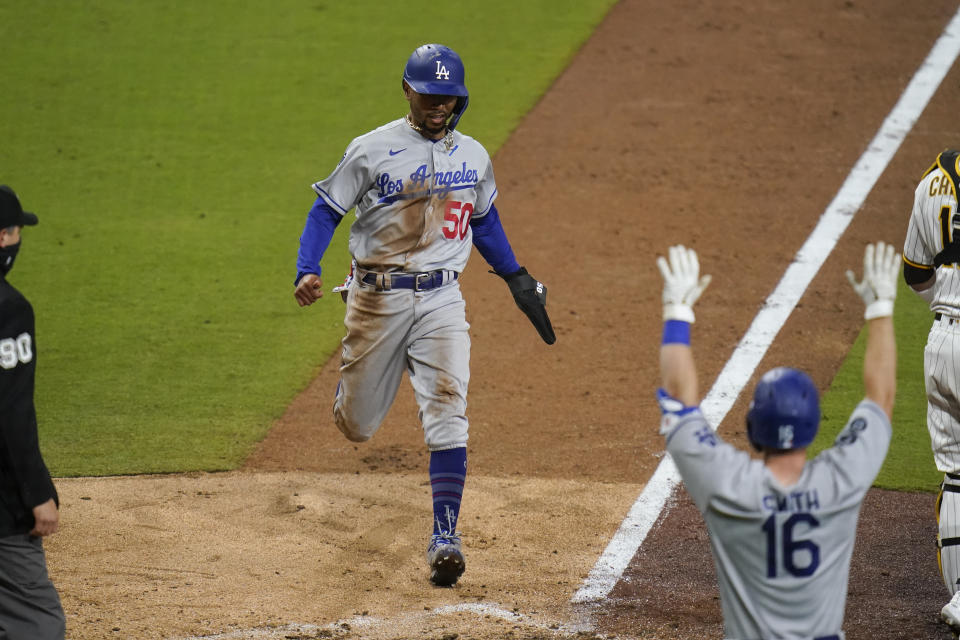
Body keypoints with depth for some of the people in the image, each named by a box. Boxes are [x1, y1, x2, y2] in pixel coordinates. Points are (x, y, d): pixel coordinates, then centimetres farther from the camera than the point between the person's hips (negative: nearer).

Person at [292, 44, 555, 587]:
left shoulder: (473, 157, 8)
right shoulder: (372, 150, -5)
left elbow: (484, 219, 24)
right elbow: (327, 211, -3)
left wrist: (518, 279, 20)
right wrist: (307, 271, -18)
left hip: (442, 301, 2)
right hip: (378, 297, -2)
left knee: (448, 415, -15)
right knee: (358, 427, 8)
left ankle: (445, 536, -19)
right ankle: (354, 383, 47)